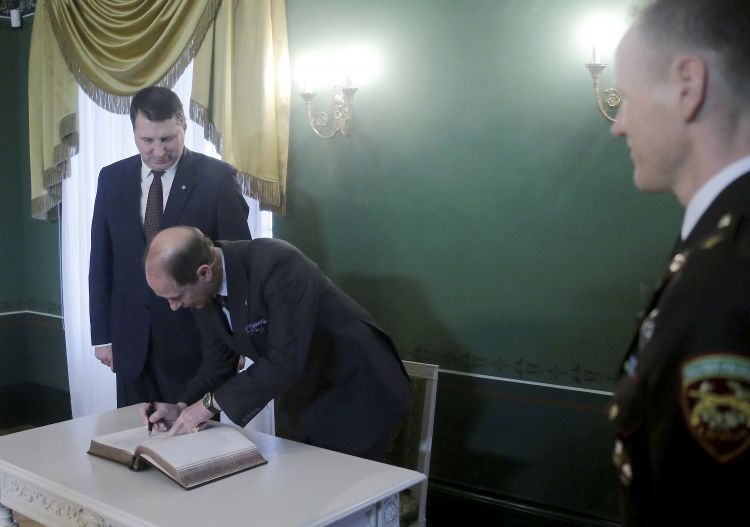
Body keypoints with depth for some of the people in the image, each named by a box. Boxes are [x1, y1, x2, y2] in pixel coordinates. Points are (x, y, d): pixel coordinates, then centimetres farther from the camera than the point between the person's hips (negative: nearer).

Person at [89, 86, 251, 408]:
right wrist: (102, 334, 7)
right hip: (131, 338, 3)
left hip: (196, 336, -3)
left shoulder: (217, 177, -7)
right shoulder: (112, 179, 5)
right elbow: (101, 261, 9)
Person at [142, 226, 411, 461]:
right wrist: (183, 408, -12)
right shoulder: (204, 290, -8)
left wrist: (211, 402, -27)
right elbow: (218, 362, 3)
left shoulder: (277, 263, -32)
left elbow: (286, 361, -35)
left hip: (353, 389, -7)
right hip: (299, 393, 7)